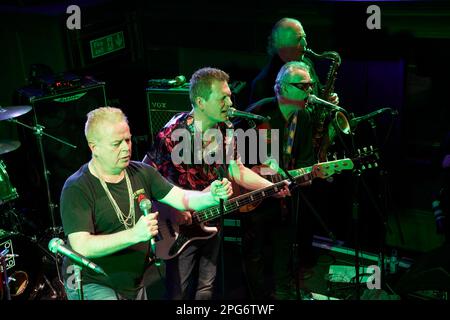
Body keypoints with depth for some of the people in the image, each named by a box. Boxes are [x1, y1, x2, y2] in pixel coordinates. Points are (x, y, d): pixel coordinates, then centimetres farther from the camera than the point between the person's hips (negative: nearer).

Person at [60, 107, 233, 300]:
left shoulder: (142, 173, 1)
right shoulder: (77, 188, -17)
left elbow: (182, 198, -1)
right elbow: (81, 247, -26)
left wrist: (213, 197, -21)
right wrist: (133, 235, -37)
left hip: (135, 284, 6)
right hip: (92, 286, -6)